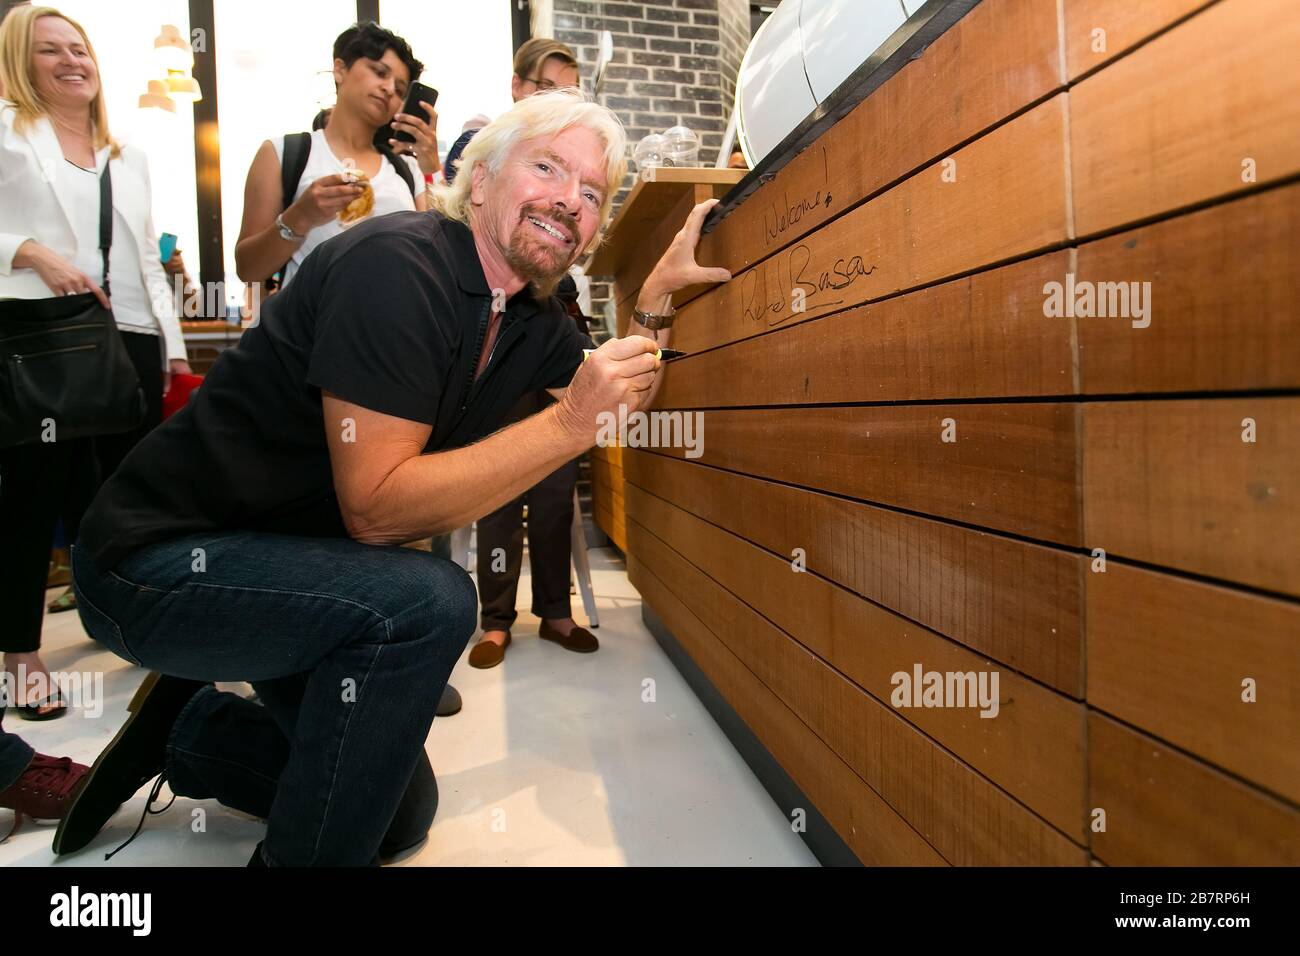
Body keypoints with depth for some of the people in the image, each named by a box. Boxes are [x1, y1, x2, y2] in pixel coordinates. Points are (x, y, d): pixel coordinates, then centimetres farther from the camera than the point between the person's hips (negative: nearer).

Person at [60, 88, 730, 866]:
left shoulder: (533, 320, -1)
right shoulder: (397, 265, -26)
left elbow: (621, 397, 15)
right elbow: (377, 505, -31)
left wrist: (658, 292, 2)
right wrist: (569, 424, -33)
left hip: (296, 565, 8)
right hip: (156, 560, -8)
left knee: (400, 812, 16)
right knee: (427, 600, -35)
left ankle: (186, 734, 32)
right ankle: (300, 856, -9)